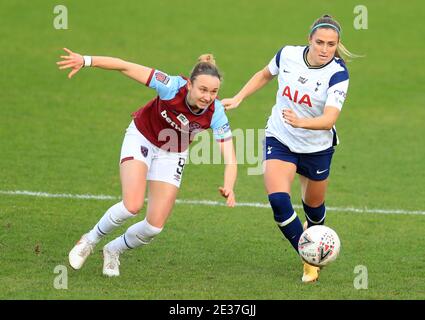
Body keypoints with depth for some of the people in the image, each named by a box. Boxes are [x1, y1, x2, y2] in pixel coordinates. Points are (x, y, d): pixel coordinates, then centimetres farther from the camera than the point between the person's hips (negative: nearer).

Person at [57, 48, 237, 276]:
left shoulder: (216, 114, -28)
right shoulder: (172, 86, -33)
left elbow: (230, 161, -31)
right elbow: (125, 67, -30)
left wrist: (228, 189, -50)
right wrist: (86, 61, -39)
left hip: (172, 154, 3)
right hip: (141, 139, -3)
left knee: (155, 226, -4)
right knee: (132, 205, -24)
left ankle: (113, 251, 27)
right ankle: (90, 241, 4)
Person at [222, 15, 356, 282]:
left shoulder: (338, 73, -24)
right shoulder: (288, 55, -14)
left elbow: (329, 119, -35)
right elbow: (265, 75, 10)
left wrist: (300, 122, -52)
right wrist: (238, 98, 5)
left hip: (317, 147, -1)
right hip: (279, 140, 1)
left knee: (313, 205, 19)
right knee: (278, 200, -21)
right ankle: (310, 260, -7)